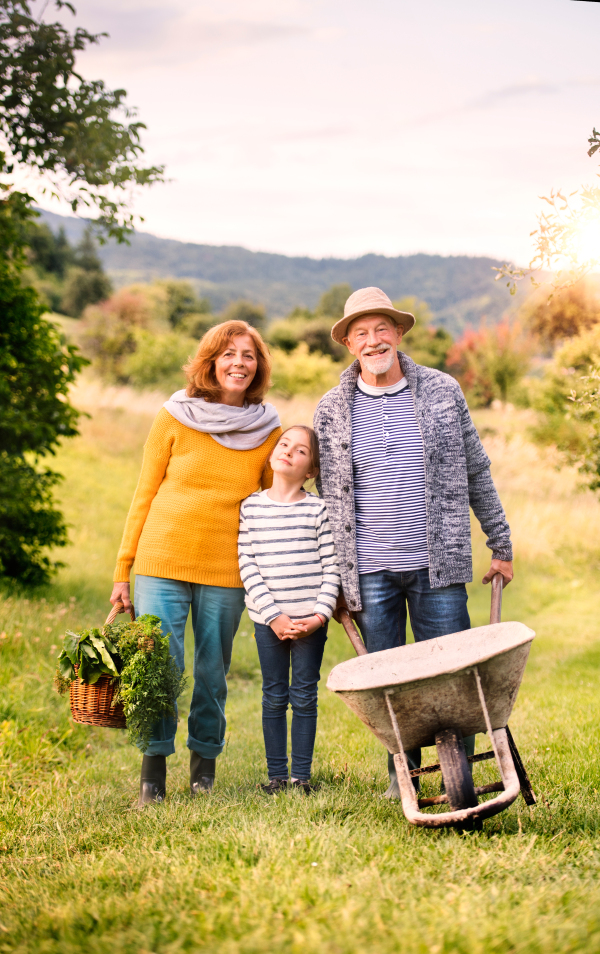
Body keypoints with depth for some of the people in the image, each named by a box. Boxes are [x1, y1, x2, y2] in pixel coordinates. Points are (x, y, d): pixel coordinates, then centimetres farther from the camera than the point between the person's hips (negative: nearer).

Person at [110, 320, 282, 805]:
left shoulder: (269, 433, 5)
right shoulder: (174, 419, 0)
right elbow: (144, 496, 5)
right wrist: (123, 571, 4)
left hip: (226, 571, 1)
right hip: (163, 561, -1)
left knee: (213, 673, 8)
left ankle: (204, 765, 25)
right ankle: (153, 771, 7)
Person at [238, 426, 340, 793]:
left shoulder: (318, 509, -1)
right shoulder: (250, 507, 2)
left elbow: (331, 566, -2)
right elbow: (248, 565, -2)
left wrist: (320, 615, -12)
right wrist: (273, 615, -10)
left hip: (311, 620, -1)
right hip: (268, 619, 1)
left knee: (304, 697, 5)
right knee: (274, 696, 7)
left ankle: (301, 775, 14)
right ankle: (276, 774, 17)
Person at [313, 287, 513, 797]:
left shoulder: (443, 392, 3)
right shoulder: (332, 410, 4)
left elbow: (476, 472, 10)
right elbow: (328, 496, 9)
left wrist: (501, 545, 11)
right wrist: (332, 579, 8)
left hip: (438, 565, -1)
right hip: (369, 570, 1)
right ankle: (401, 774, 23)